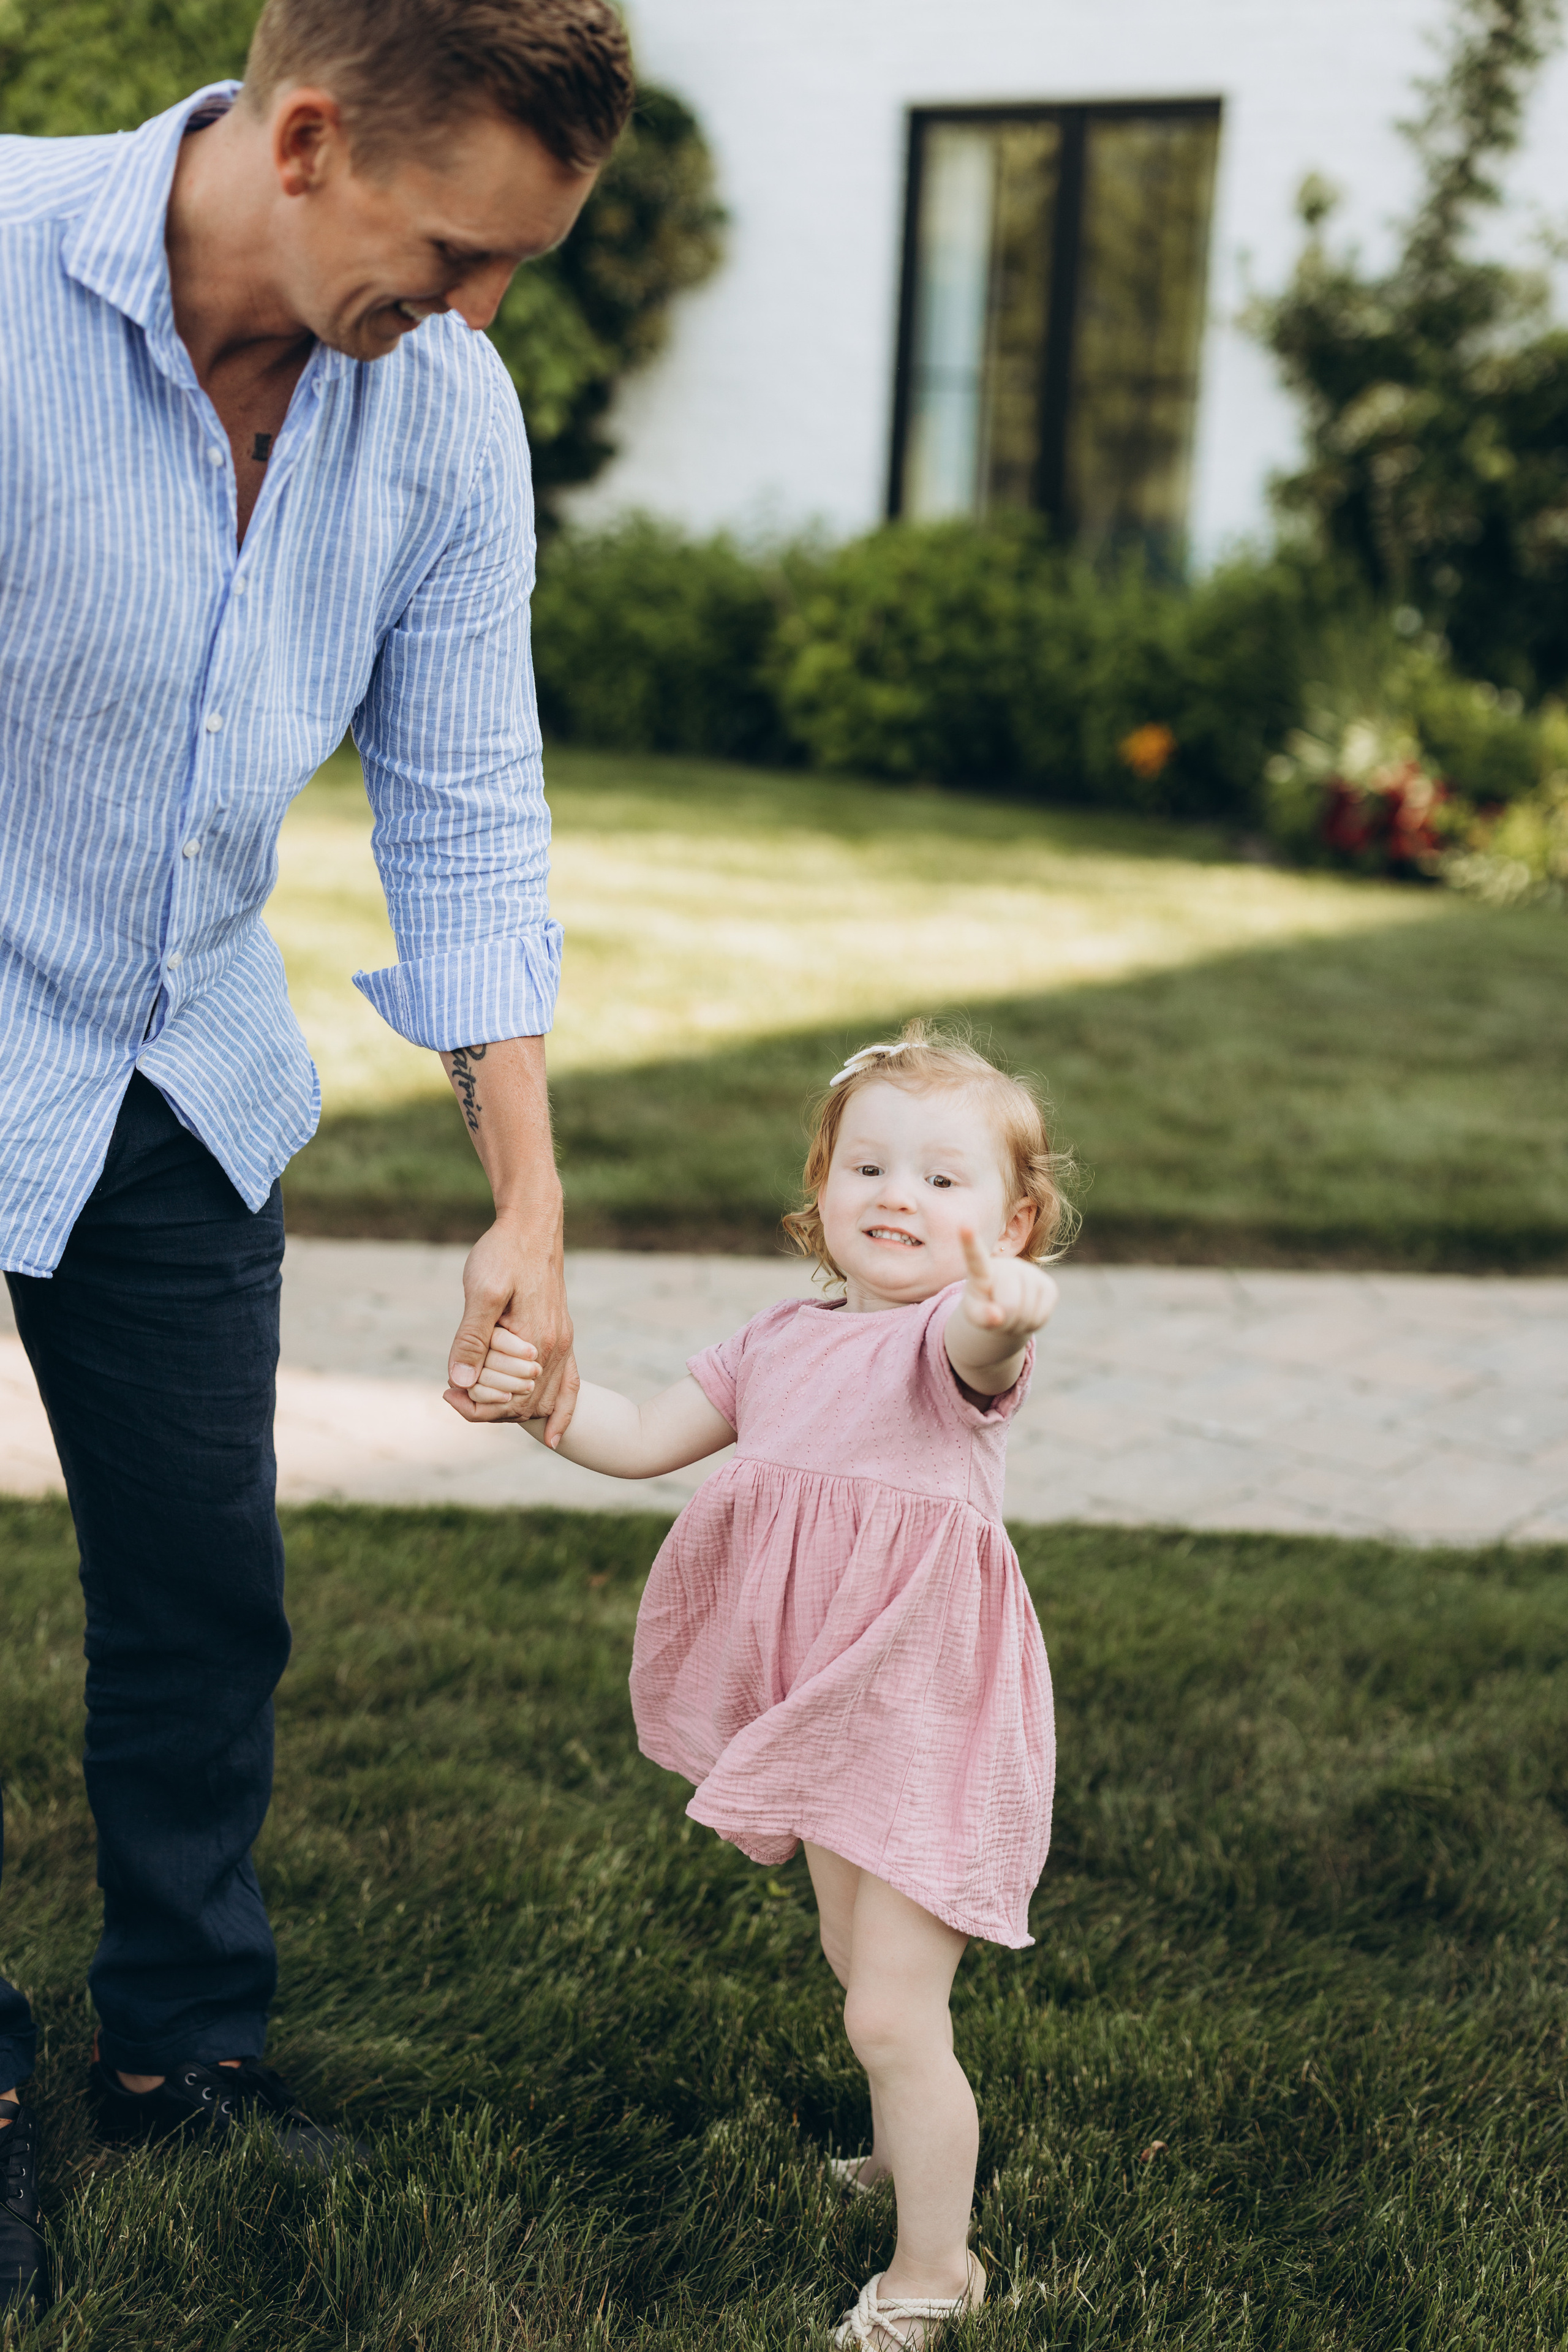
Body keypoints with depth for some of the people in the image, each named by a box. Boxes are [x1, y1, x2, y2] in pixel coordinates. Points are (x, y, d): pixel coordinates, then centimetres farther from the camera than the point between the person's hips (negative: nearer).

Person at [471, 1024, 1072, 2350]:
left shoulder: (956, 1337, -17)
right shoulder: (782, 1346, 7)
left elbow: (978, 1348, -42)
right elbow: (647, 1441, 11)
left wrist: (1006, 1313, -66)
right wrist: (542, 1399, -6)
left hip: (932, 1717, -8)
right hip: (826, 1717, 8)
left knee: (892, 2014, -6)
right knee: (860, 1966, 27)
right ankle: (910, 2143, 53)